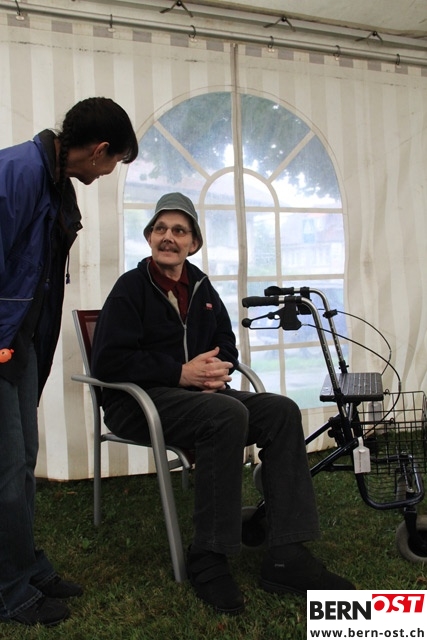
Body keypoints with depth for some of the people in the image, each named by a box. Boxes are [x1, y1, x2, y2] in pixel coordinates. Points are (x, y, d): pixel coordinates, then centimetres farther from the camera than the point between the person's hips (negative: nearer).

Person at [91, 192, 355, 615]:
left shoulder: (201, 288, 15)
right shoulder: (131, 287, -4)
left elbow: (226, 347, 21)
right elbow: (108, 361, -13)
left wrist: (218, 368, -5)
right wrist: (181, 373, -19)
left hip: (194, 392, 6)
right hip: (138, 400, -6)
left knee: (282, 411, -16)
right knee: (228, 414, -34)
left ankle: (286, 557, -17)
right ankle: (208, 559, -23)